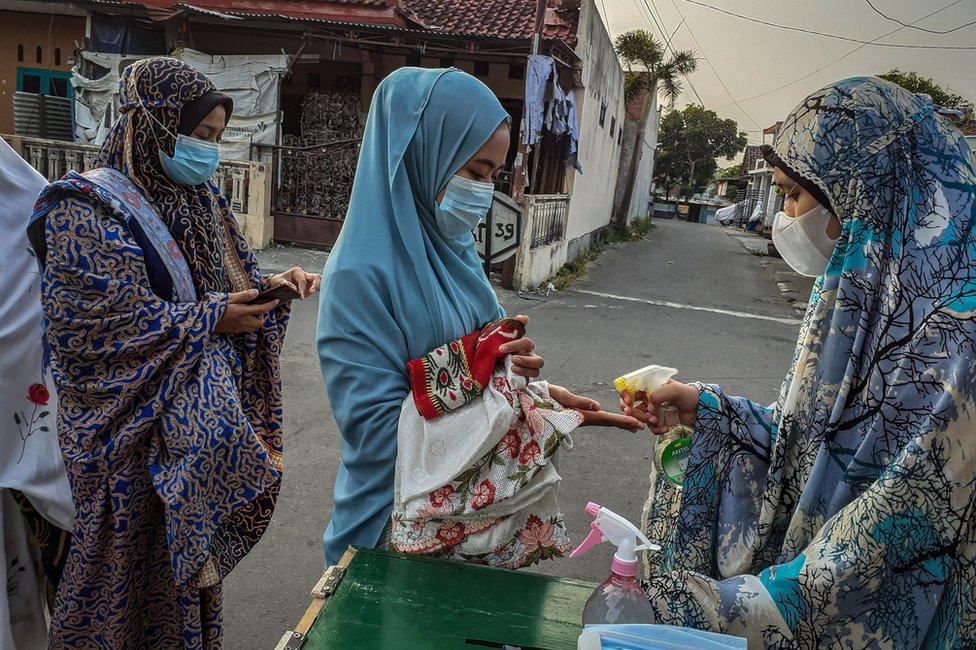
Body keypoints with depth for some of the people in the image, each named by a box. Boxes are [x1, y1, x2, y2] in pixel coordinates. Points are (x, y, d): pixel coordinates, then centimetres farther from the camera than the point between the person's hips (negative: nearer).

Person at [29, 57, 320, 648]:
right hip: (134, 428, -6)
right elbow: (94, 322, -21)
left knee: (186, 555, 18)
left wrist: (275, 284, -8)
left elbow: (233, 280, 14)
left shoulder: (201, 200, 8)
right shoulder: (86, 210, -14)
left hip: (198, 415, 6)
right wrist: (208, 319, -20)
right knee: (134, 566, 8)